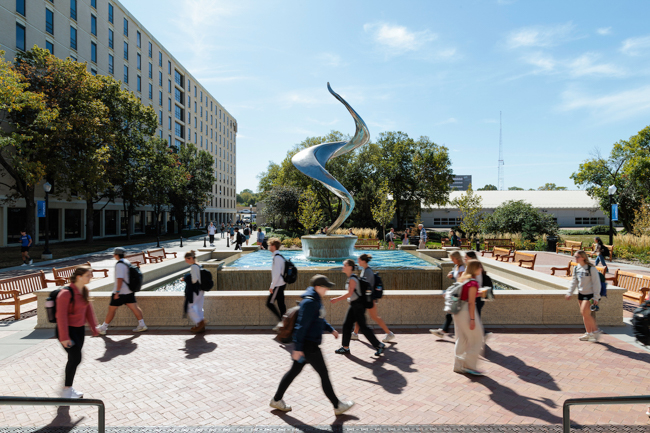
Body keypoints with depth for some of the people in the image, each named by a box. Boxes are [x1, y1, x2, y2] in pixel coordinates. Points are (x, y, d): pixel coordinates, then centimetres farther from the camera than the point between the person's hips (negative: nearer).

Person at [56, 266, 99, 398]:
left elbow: (88, 309, 12)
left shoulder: (84, 291, 4)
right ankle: (66, 390, 10)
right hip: (67, 330, -8)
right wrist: (64, 337, -22)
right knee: (76, 358, -8)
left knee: (74, 359, 14)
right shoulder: (66, 293, -21)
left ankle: (68, 388, 29)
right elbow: (61, 315, -22)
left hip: (79, 329, 8)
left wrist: (94, 327, 13)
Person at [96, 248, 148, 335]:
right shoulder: (127, 262, 13)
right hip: (129, 291, 8)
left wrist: (117, 292, -24)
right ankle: (141, 325, 2)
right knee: (134, 307, 5)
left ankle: (103, 328, 16)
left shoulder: (119, 265, -16)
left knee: (111, 309, 4)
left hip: (121, 292, -8)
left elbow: (120, 279, -24)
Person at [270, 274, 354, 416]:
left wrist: (331, 329, 17)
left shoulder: (316, 300, 10)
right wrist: (298, 348, -24)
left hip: (311, 344, 10)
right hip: (308, 345, -10)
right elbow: (301, 326, -24)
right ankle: (337, 406, 18)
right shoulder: (309, 302, -23)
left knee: (294, 371, 18)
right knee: (324, 375, 3)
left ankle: (277, 400, 30)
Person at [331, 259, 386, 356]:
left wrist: (337, 299, -21)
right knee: (346, 325, 10)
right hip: (354, 305, 10)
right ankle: (345, 347, 19)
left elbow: (349, 293, -24)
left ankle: (379, 345, 6)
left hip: (357, 305, -10)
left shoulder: (352, 279, -19)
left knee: (363, 327, -4)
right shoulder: (351, 278, 10)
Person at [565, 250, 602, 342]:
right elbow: (574, 282, 13)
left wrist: (596, 297, -15)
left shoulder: (591, 268, -15)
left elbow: (596, 283, -13)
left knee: (585, 312, -13)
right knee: (584, 314, 10)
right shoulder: (576, 268, 6)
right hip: (581, 294, 7)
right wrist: (569, 293, 8)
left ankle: (596, 331, 6)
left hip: (590, 294, -7)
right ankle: (588, 333, 21)